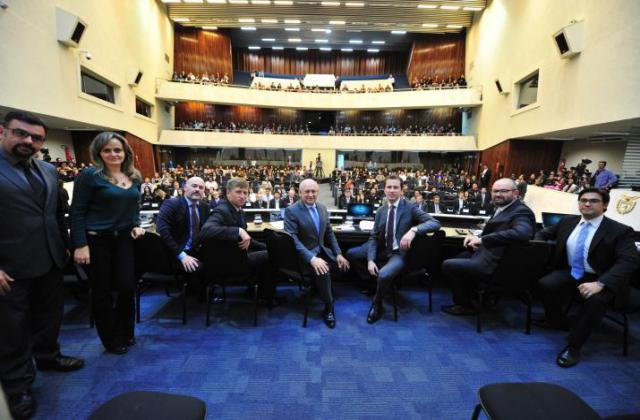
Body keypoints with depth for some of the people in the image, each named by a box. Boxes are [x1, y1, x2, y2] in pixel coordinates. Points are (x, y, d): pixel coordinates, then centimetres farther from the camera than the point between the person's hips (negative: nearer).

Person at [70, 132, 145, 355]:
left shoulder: (134, 177, 7)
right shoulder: (90, 175, -9)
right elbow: (77, 212, -10)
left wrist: (136, 225, -1)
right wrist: (80, 245, -15)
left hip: (124, 238, 4)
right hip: (96, 240, -4)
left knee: (128, 286, 4)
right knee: (102, 291, 8)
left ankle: (126, 334, 28)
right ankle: (112, 339, 27)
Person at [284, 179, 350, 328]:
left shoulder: (322, 208, 7)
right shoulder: (291, 211, -13)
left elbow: (329, 233, 14)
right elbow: (292, 239, -23)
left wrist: (338, 254, 2)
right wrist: (312, 258, -32)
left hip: (322, 251, 7)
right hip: (303, 255, -7)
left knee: (343, 264, -6)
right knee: (323, 271, -30)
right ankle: (328, 307, -6)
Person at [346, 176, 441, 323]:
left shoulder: (410, 208, -10)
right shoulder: (380, 211, 4)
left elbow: (435, 223, -19)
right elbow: (373, 237, 1)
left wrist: (413, 230, -37)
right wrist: (370, 259, -14)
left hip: (399, 253, -6)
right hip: (382, 250, 6)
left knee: (384, 275, -33)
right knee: (351, 254, 3)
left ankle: (377, 304, 0)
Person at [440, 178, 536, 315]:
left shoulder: (521, 212, -18)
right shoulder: (502, 208, 10)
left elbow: (520, 233, -37)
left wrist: (482, 240, -33)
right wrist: (475, 237, -6)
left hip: (493, 265, -10)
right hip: (486, 253, 10)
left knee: (448, 265, -6)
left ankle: (465, 305, 15)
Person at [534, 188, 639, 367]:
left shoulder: (620, 231, -8)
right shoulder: (567, 221, 6)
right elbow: (544, 234, 20)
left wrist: (600, 284, -33)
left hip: (599, 279, -4)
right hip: (569, 273, 4)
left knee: (595, 299, -35)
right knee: (545, 284, -25)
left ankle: (573, 346, -17)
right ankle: (557, 321, 7)